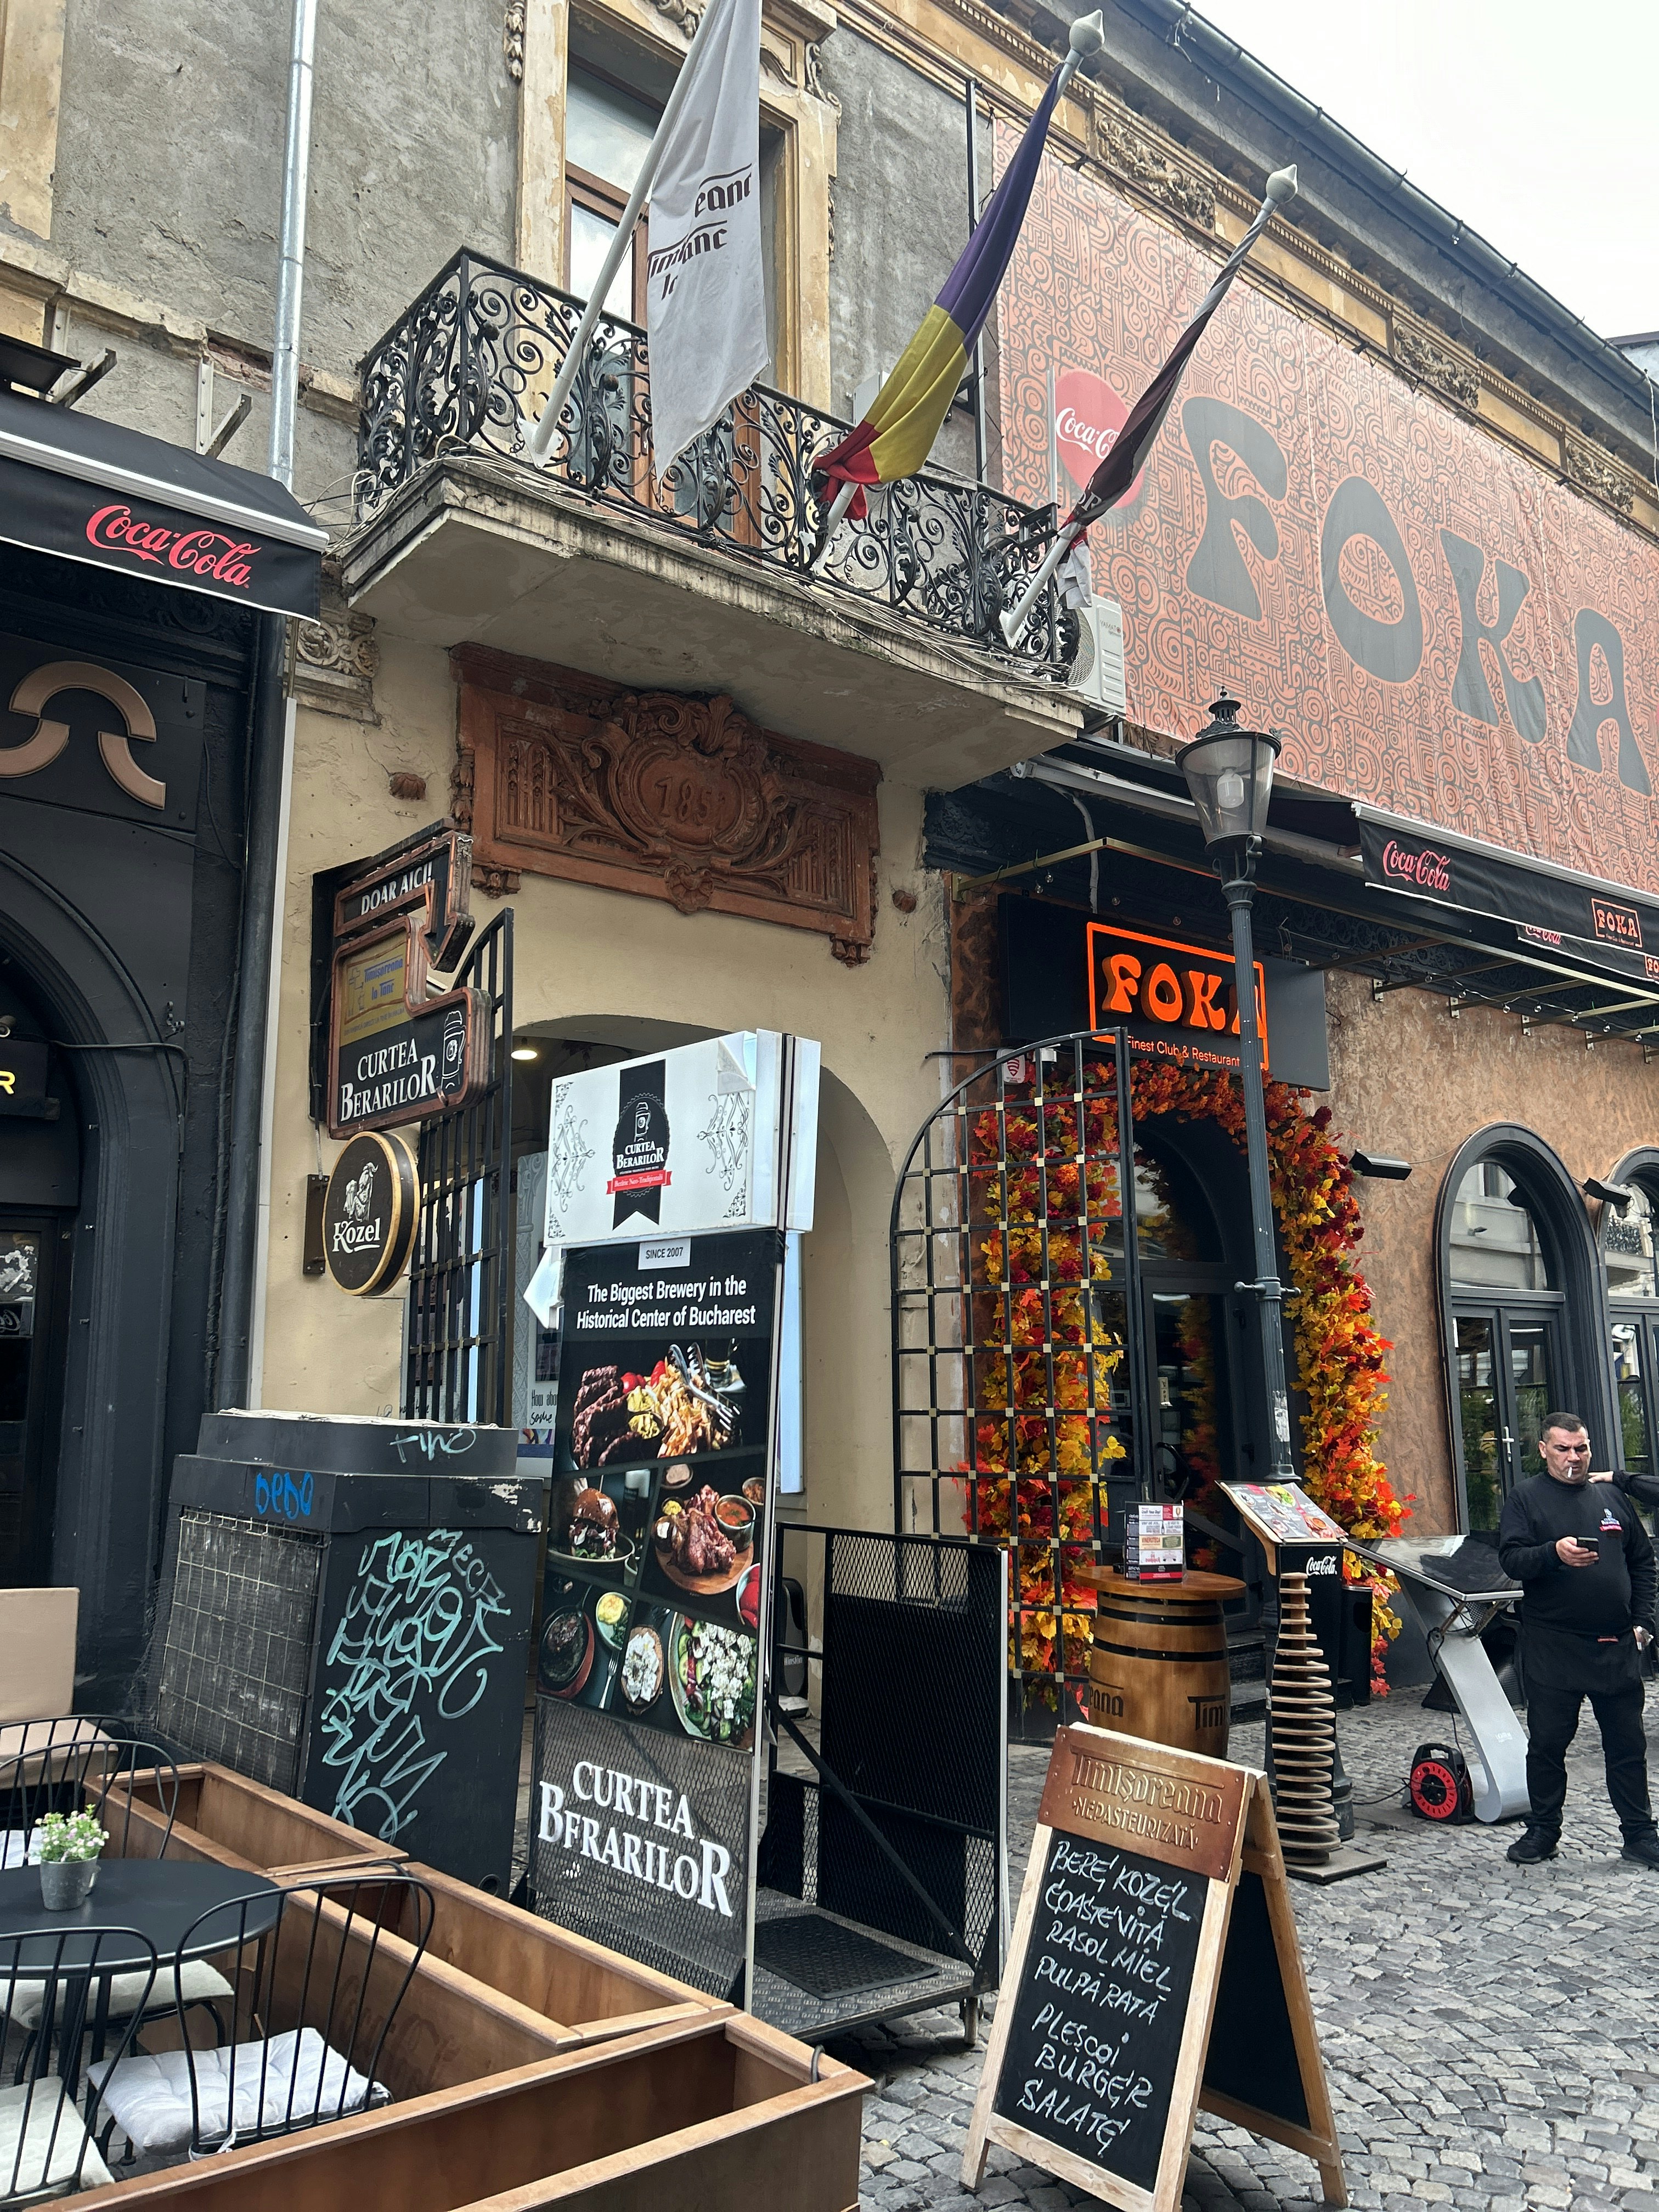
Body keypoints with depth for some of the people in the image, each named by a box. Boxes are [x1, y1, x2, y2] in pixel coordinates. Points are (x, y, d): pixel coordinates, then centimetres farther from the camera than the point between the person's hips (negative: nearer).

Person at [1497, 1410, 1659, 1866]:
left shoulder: (1611, 1496, 12)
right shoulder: (1525, 1498, 0)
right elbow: (1511, 1559, -11)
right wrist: (1554, 1552, -29)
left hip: (1616, 1646, 3)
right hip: (1551, 1647, -3)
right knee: (1547, 1743, 4)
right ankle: (1542, 1831, 17)